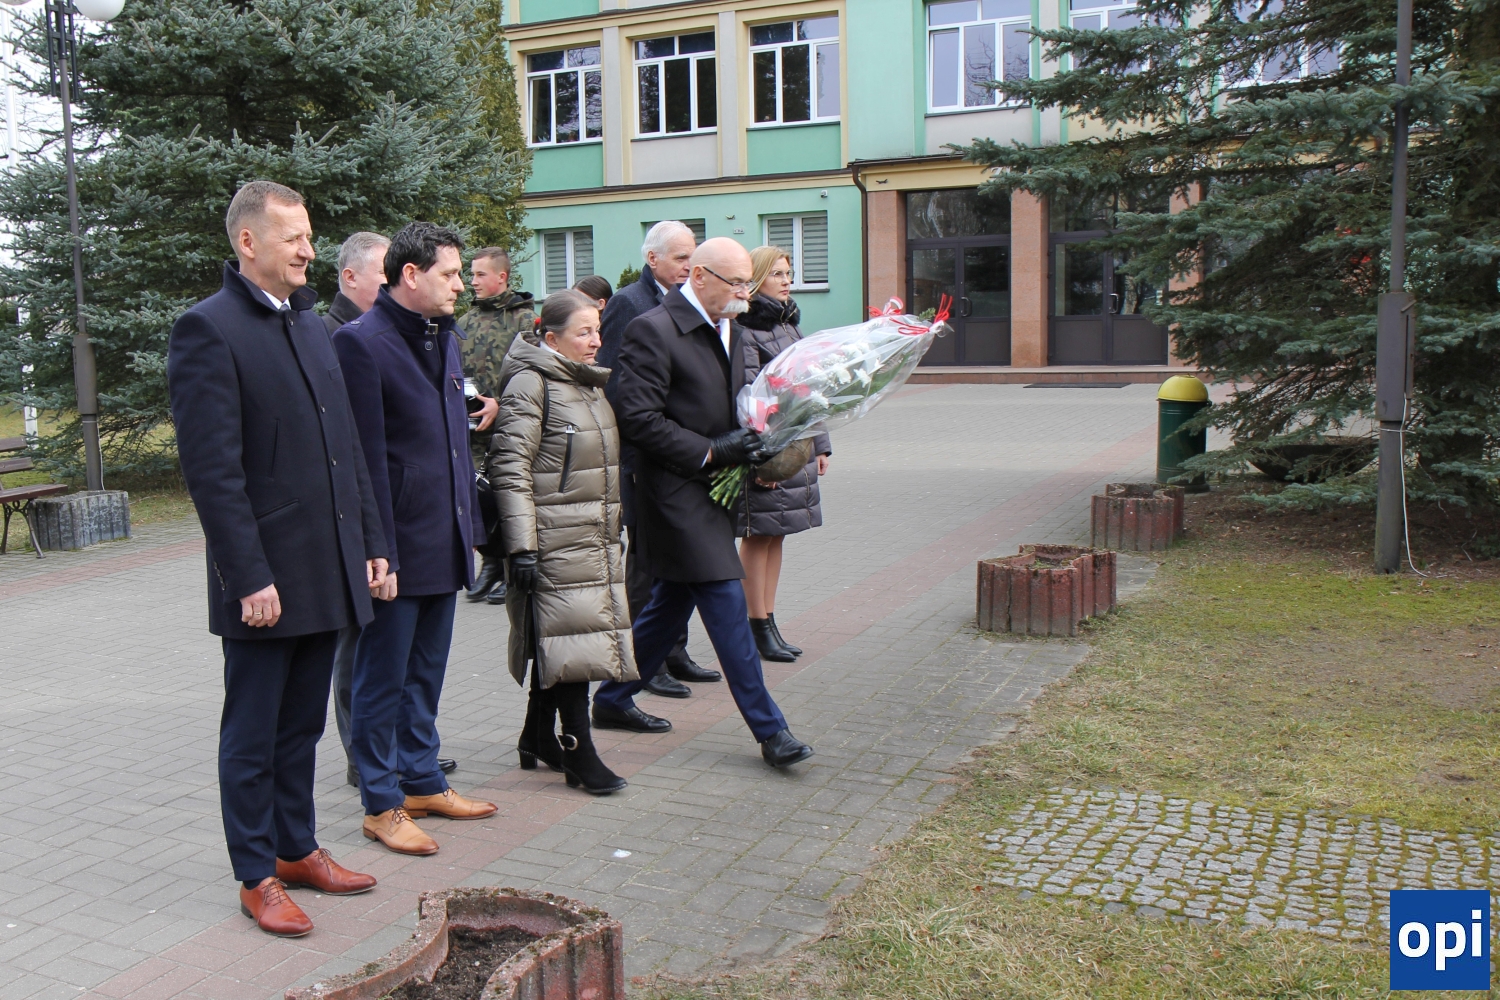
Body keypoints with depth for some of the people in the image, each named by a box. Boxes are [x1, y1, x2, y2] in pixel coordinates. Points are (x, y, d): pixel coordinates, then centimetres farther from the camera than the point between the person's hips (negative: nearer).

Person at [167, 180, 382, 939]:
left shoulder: (308, 322, 13)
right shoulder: (207, 329, -11)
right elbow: (212, 469, -16)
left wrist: (370, 542, 11)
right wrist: (251, 578, -18)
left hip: (328, 569, 7)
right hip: (266, 578, -7)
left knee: (302, 725, 18)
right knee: (252, 734, 8)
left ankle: (298, 849, 32)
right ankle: (257, 876, 21)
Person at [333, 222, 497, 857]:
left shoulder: (443, 338, 13)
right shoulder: (361, 342, -13)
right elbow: (365, 456, -16)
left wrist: (469, 527, 15)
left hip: (444, 543, 8)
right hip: (397, 548, -8)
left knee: (425, 674, 18)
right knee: (382, 680, 5)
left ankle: (423, 781, 31)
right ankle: (382, 804, 18)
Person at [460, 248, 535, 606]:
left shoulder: (525, 319, -4)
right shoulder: (467, 321, 15)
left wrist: (501, 403, -20)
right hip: (475, 430, 5)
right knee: (478, 495, 6)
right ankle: (492, 560, 24)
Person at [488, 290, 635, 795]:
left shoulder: (591, 385, 17)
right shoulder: (530, 384, -10)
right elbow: (510, 469, -15)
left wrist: (613, 526, 23)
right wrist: (522, 546, -19)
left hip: (596, 539, 8)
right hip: (555, 540, -8)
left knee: (555, 643, 13)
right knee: (573, 637, -7)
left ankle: (538, 736, 25)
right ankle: (577, 749, 2)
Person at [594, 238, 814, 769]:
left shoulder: (729, 330, 14)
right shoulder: (653, 331, -14)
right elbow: (637, 418, -19)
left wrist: (748, 445, 6)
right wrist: (709, 452, -19)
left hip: (714, 488, 9)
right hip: (677, 491, -9)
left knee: (671, 603, 16)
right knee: (726, 604, -7)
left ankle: (612, 699, 32)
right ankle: (768, 729, 0)